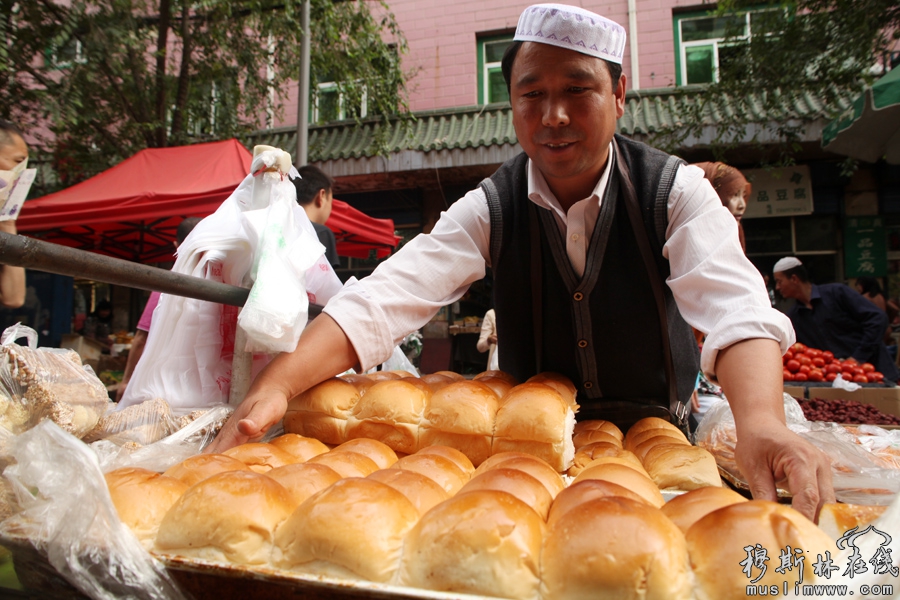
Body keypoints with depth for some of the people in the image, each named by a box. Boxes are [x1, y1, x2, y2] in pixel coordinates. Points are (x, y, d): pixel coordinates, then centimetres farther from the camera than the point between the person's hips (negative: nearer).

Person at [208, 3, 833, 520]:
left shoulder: (675, 190, -14)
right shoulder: (492, 208, -13)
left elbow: (734, 306, -29)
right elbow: (382, 299, -24)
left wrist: (762, 422, -50)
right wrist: (275, 387, -39)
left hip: (658, 435, 0)